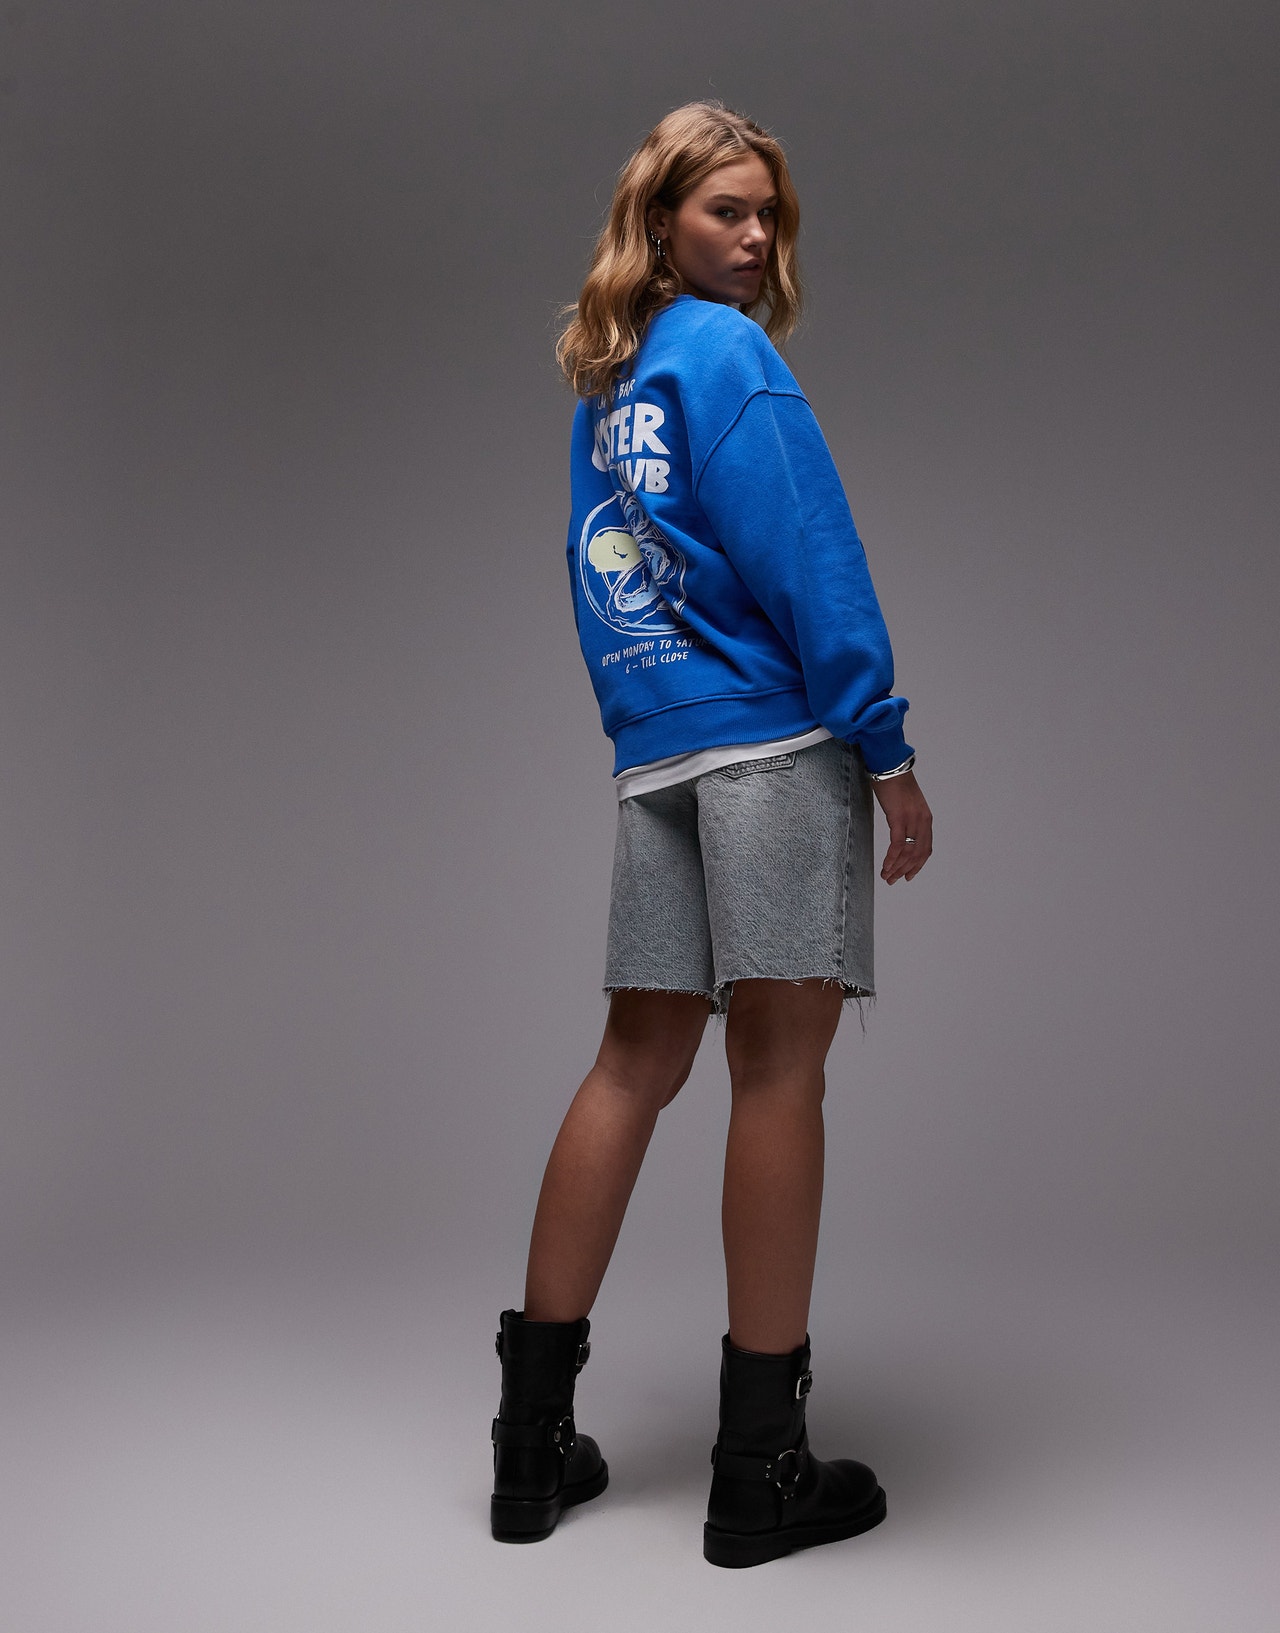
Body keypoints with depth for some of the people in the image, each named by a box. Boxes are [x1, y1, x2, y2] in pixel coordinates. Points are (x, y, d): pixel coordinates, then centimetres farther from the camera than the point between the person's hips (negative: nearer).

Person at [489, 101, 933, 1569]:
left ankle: (534, 1443, 14)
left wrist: (646, 732, 18)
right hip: (774, 740, -7)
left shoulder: (600, 385, 21)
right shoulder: (728, 352, -2)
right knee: (779, 1065, -4)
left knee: (637, 1063, 9)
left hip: (651, 754, 7)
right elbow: (805, 557, -11)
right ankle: (761, 1470, 1)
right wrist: (886, 747, -11)